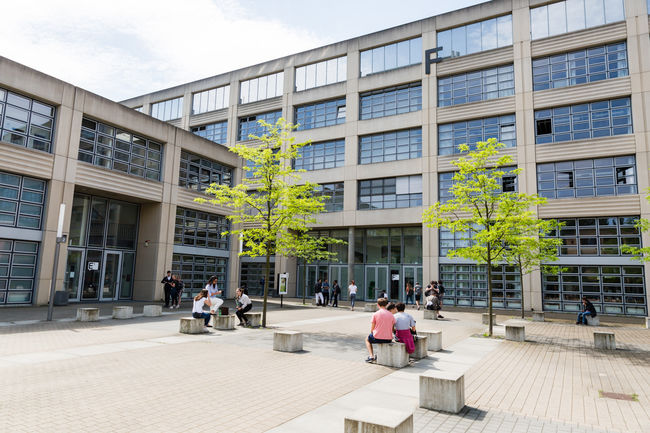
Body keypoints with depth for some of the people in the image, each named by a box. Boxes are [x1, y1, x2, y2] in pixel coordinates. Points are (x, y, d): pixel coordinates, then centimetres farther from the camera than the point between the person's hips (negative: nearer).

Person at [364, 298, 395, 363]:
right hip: (388, 339, 3)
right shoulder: (391, 315, 0)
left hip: (378, 338, -3)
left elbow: (372, 329, -3)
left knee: (367, 339, 30)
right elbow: (392, 329, 3)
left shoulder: (375, 314, -8)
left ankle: (371, 356, 13)